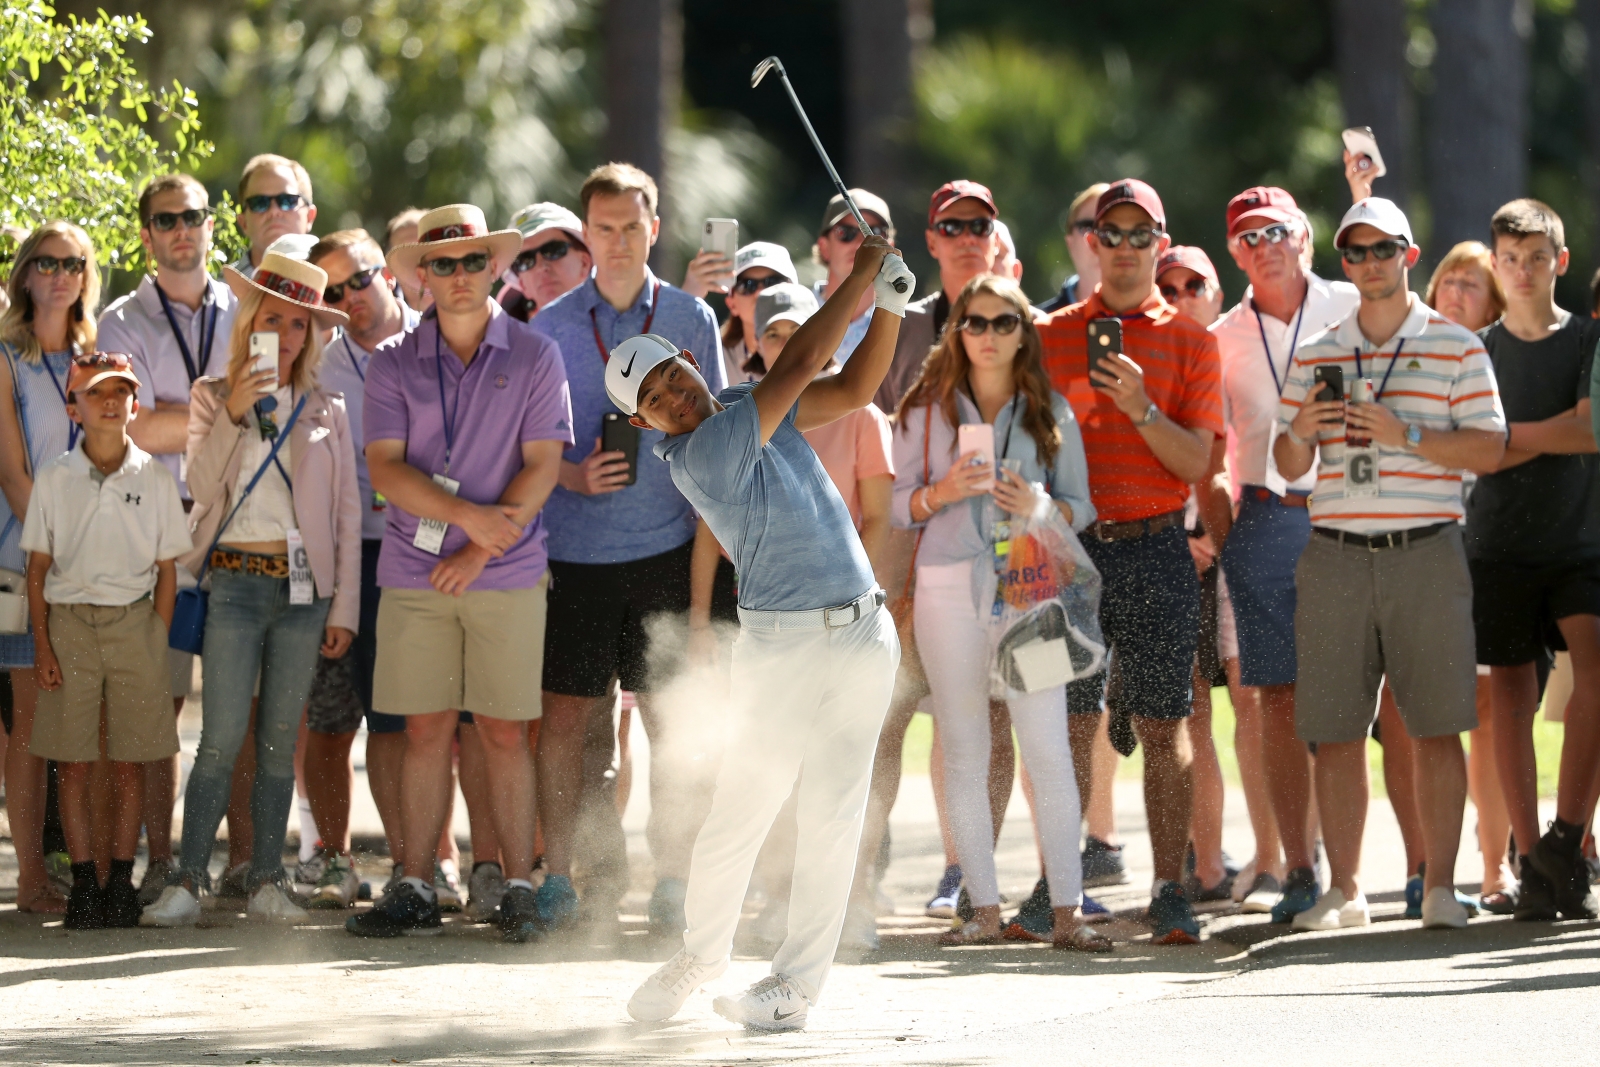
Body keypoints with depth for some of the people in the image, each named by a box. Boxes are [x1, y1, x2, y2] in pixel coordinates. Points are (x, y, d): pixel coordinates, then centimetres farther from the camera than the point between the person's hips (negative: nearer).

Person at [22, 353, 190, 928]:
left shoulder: (154, 479, 3)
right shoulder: (54, 479, 3)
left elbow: (167, 569, 6)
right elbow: (37, 567, 5)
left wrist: (157, 643, 0)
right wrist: (42, 644, -2)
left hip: (135, 621, 0)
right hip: (70, 623, 0)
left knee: (130, 761, 1)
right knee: (73, 762, -1)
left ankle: (121, 882, 7)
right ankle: (83, 882, 3)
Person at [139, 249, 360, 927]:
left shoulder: (325, 411, 11)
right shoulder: (212, 397, 8)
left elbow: (348, 510, 10)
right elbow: (202, 484, -5)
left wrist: (343, 607, 4)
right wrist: (234, 414, -18)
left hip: (303, 587, 2)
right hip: (235, 582, -2)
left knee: (279, 741, 3)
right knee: (222, 737, -10)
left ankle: (266, 881, 7)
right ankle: (189, 880, -8)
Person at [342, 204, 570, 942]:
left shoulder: (534, 357, 3)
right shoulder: (393, 364, 6)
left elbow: (543, 465, -3)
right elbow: (385, 468, -3)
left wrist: (480, 550, -11)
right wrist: (470, 515, -15)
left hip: (508, 576, -1)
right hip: (414, 574, 1)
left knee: (504, 734, -1)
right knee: (426, 730, 3)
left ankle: (518, 891, 3)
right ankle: (416, 891, 6)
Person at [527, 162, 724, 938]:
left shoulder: (690, 319, 6)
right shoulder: (550, 326, 6)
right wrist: (572, 474, -11)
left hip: (665, 547, 0)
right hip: (575, 550, 0)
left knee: (673, 721, -2)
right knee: (564, 713, 0)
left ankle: (673, 882, 3)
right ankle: (557, 879, 8)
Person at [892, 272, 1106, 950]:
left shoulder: (1051, 413, 9)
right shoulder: (927, 411, 9)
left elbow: (1081, 506, 10)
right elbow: (898, 505, 8)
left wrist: (1041, 506, -11)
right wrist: (942, 492, -12)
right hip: (949, 584, 1)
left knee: (1048, 750, -8)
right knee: (964, 752, 2)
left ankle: (1066, 912, -7)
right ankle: (983, 909, 7)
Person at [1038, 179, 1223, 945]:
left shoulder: (1189, 341, 7)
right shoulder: (1050, 336, 12)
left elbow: (1197, 462, 0)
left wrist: (1140, 408, -14)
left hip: (1154, 545, -1)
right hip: (1070, 544, 1)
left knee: (1164, 726, -2)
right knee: (1068, 723, -1)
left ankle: (1169, 891, -2)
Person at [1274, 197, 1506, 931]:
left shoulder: (1455, 348, 5)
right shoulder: (1314, 355, 14)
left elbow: (1489, 449, -4)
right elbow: (1288, 468, 15)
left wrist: (1405, 436, -15)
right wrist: (1299, 432, -8)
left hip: (1425, 552, -3)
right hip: (1334, 555, 3)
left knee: (1435, 727, -4)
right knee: (1334, 731, 1)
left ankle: (1440, 885, 1)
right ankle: (1344, 889, 7)